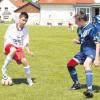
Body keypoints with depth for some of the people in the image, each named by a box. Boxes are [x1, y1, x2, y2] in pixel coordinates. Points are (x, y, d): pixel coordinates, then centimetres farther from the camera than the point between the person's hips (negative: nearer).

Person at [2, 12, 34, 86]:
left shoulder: (25, 30, 1)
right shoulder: (12, 27, -6)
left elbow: (25, 43, 2)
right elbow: (6, 37, 4)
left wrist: (29, 51, -14)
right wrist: (4, 48, 0)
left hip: (19, 48, 3)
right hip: (9, 46, -3)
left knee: (24, 61, -20)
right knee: (13, 50, -39)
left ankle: (29, 80, -1)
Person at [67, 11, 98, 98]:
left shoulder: (91, 28, -18)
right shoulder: (80, 28, 6)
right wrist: (77, 41, -4)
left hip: (91, 50, -9)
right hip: (83, 51, 9)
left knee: (86, 65, -35)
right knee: (70, 64, 10)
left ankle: (90, 90, -39)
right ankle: (77, 83, 30)